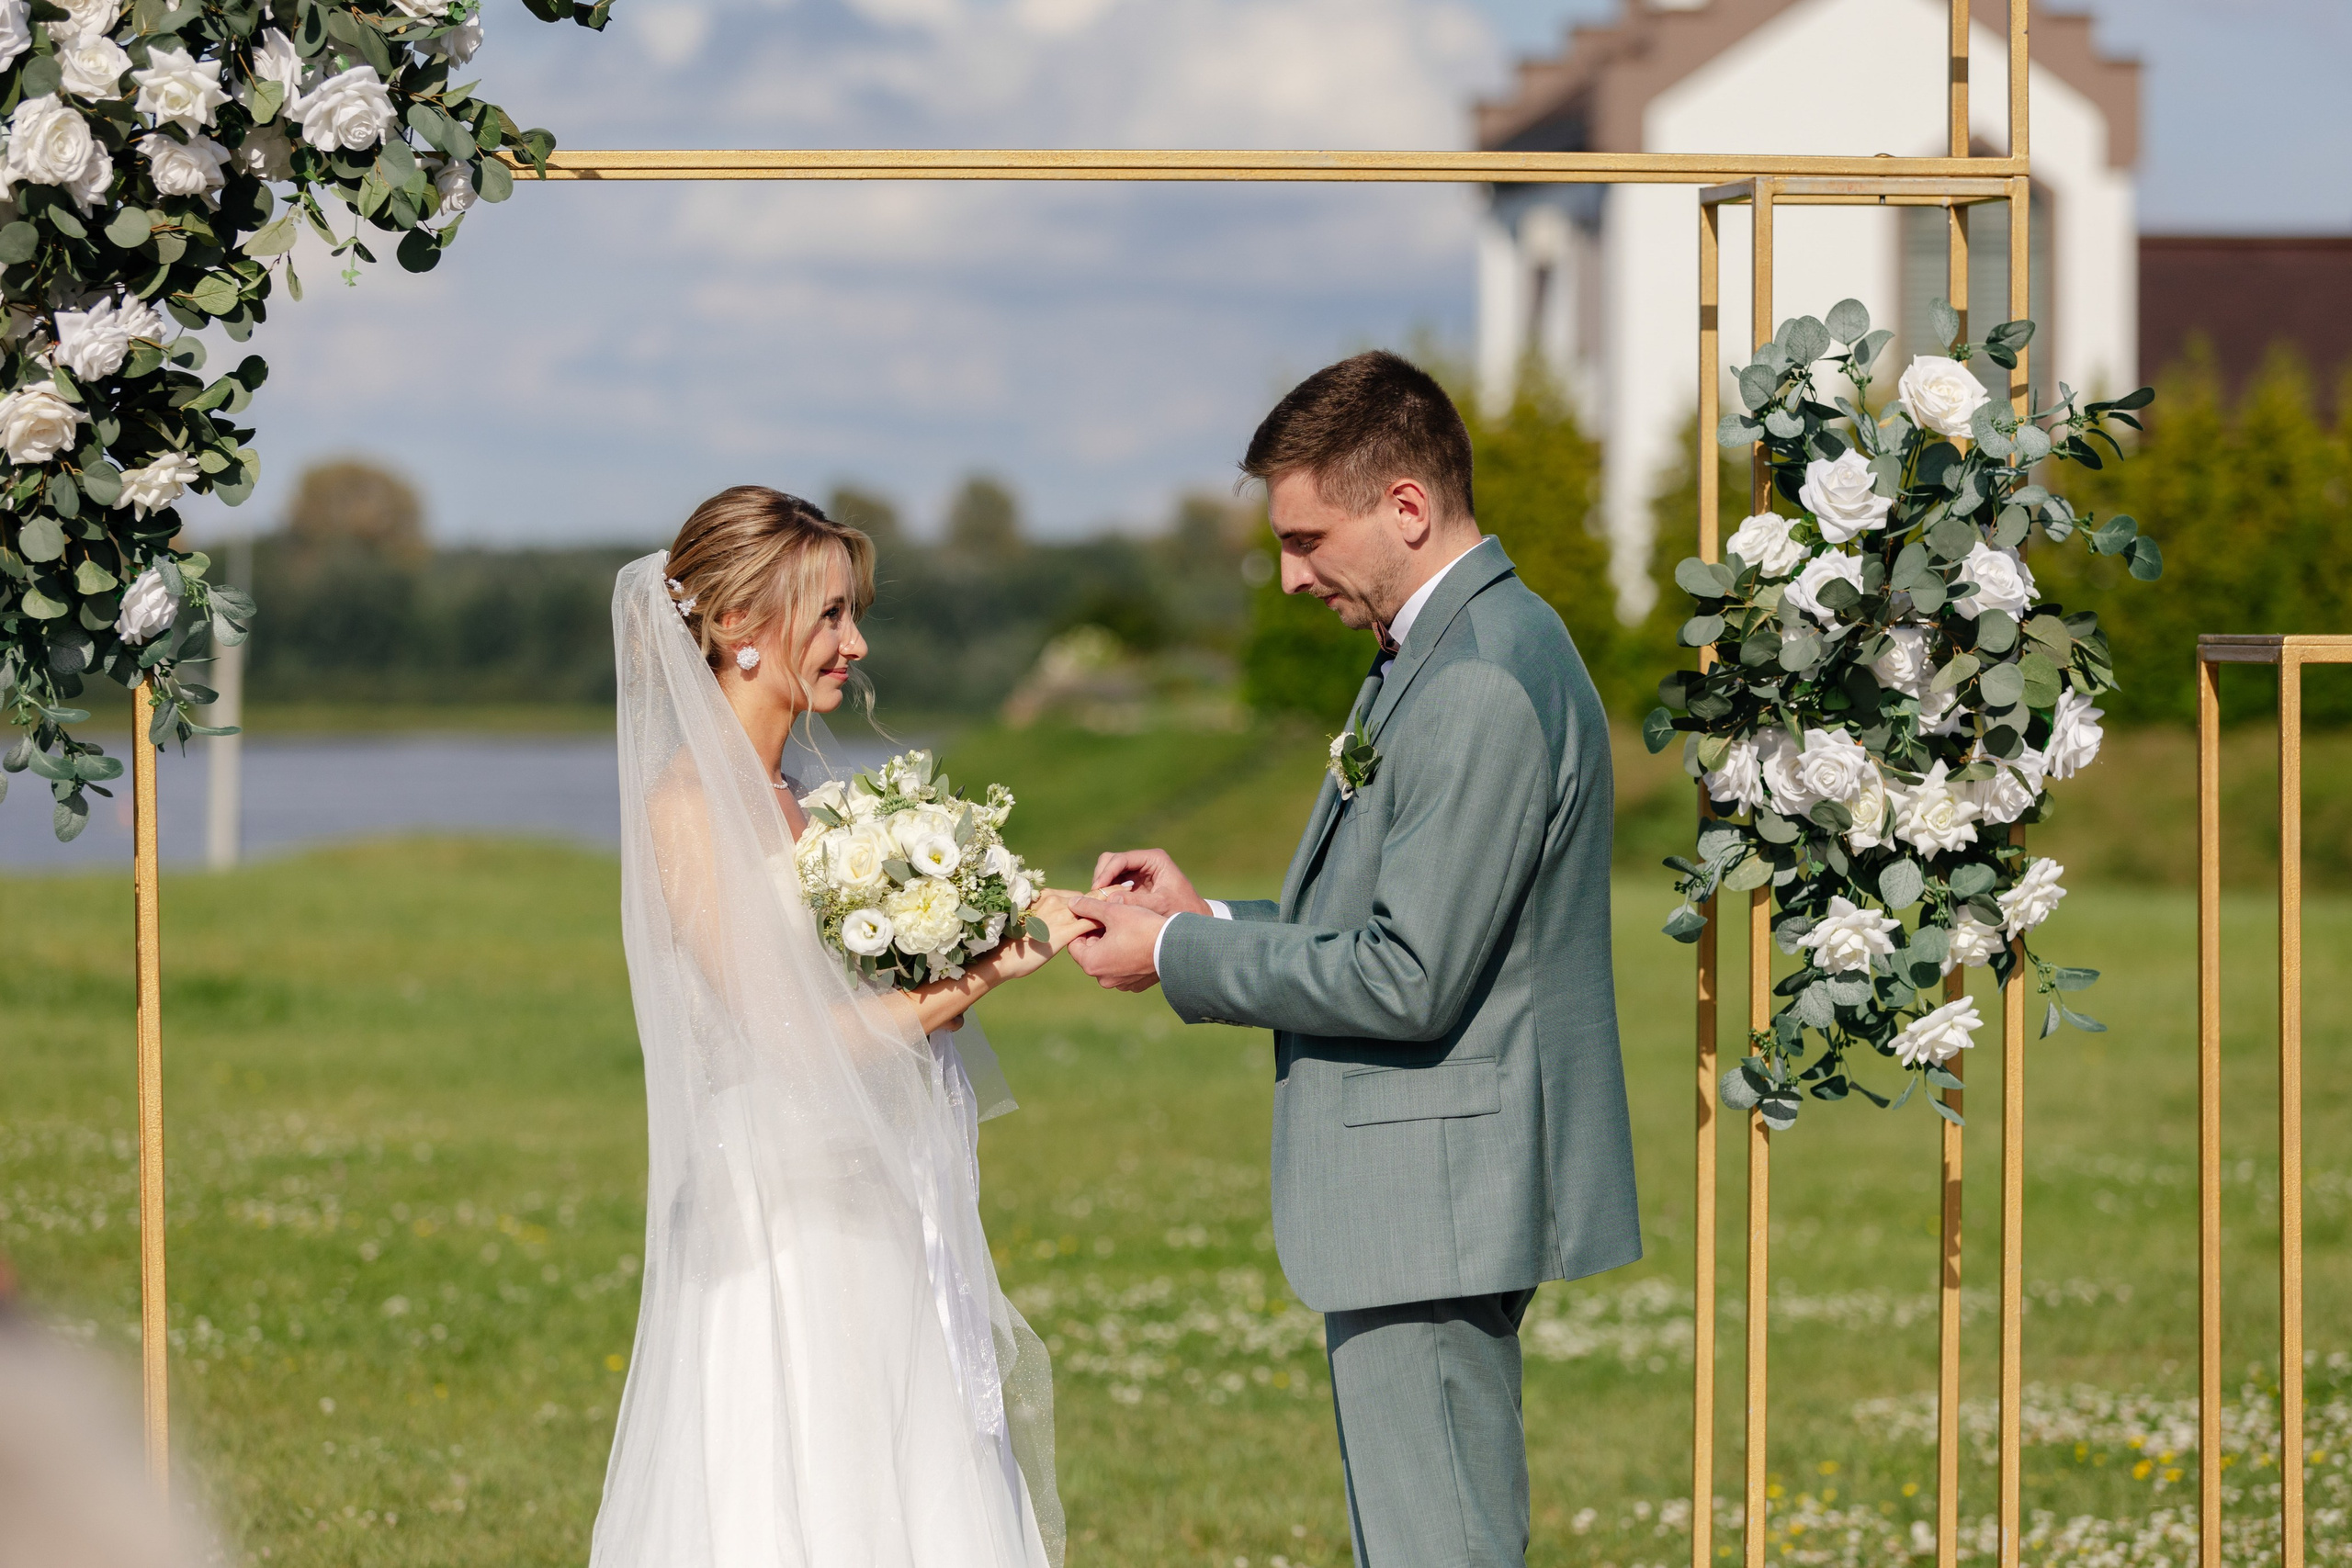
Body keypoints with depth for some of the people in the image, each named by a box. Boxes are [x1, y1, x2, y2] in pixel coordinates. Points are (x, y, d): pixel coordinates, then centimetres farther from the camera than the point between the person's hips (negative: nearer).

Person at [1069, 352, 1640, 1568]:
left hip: (1429, 1206, -11)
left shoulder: (1479, 690, -20)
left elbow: (1408, 981, -22)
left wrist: (1178, 957, -12)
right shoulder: (1468, 645, 15)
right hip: (1438, 1196, 11)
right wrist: (1211, 919, 9)